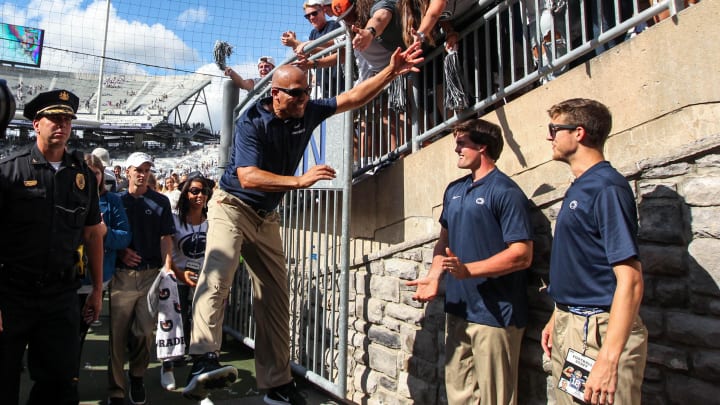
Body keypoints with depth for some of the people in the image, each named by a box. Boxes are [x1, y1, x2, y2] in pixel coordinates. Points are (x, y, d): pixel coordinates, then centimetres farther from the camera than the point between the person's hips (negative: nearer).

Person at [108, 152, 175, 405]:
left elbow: (165, 238, 3)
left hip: (151, 273, 0)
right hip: (122, 274, 0)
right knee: (118, 333, 2)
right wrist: (121, 252, -6)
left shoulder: (160, 202, 7)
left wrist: (167, 268, -9)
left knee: (145, 332, 1)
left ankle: (137, 377, 26)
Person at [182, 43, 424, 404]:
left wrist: (392, 72, -4)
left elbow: (353, 98, 3)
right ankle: (203, 362, -39)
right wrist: (300, 180, -38)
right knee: (218, 274, -32)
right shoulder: (251, 123, -18)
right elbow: (248, 176, -31)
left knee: (275, 299, 4)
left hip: (267, 217, 5)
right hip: (232, 206, -5)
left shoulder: (308, 112, -2)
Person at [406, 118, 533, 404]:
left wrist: (467, 270, -25)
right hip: (458, 310, 8)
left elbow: (522, 255, -18)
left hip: (495, 314, -7)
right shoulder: (454, 190, 12)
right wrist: (434, 276, 1)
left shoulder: (506, 192, -12)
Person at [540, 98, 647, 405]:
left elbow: (630, 279, -23)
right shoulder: (579, 187, 11)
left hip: (599, 330, -9)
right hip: (568, 327, 9)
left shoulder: (607, 188, -17)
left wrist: (609, 358, -27)